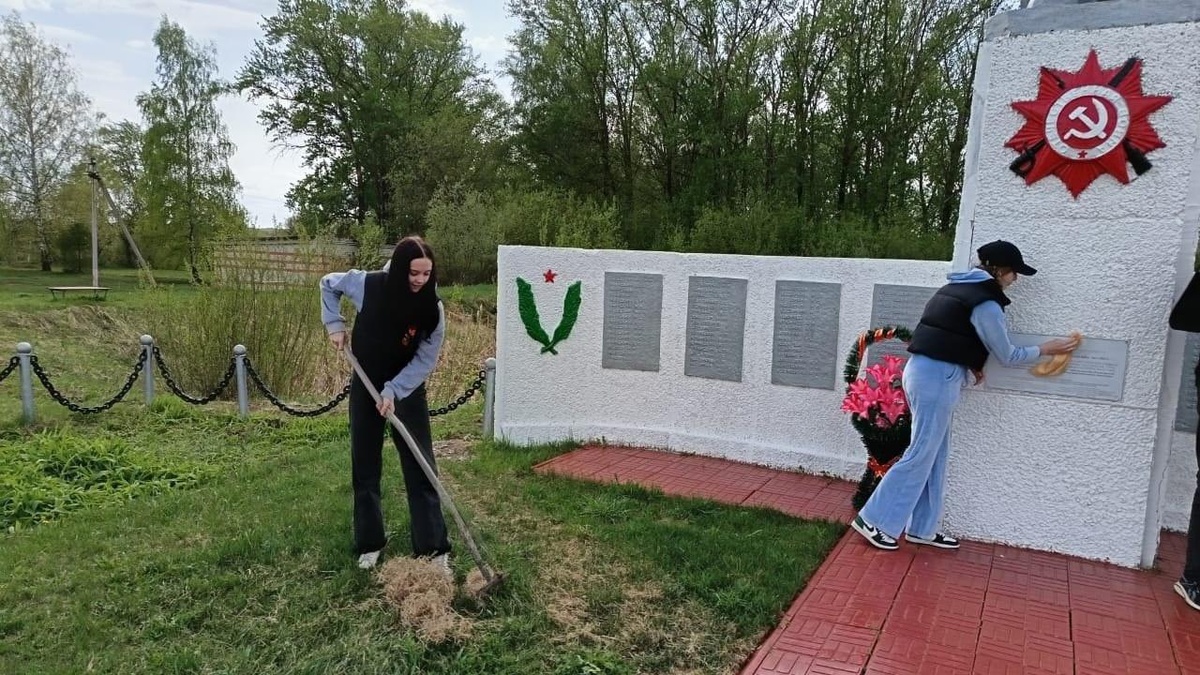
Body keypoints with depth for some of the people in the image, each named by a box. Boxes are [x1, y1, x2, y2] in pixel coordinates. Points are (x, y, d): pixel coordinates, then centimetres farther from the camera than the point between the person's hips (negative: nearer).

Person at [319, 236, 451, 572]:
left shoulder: (432, 308, -18)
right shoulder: (368, 285, -17)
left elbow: (425, 360, -15)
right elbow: (328, 284, 3)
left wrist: (394, 391, -24)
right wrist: (335, 324, -7)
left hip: (407, 390, -1)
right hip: (365, 387, 2)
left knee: (421, 469, -3)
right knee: (364, 468, 8)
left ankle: (434, 549, 3)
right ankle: (370, 543, 24)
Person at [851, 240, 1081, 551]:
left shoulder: (958, 287, 16)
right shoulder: (985, 304, -11)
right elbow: (1007, 356, -2)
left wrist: (969, 364, 11)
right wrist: (1047, 349, 12)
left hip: (922, 370, 9)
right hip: (937, 378, -9)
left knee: (935, 455, 14)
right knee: (921, 455, -3)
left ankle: (921, 528, 20)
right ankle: (872, 519, 1)